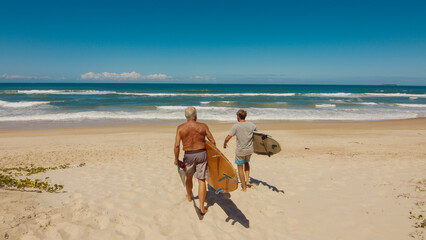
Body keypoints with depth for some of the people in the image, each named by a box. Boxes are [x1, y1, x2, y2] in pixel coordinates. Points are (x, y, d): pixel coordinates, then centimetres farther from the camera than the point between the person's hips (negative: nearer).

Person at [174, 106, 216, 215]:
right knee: (201, 180, 5)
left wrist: (176, 159, 1)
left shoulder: (180, 128, -6)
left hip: (188, 156, 1)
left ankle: (189, 196, 48)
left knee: (189, 177, 25)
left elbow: (177, 145, -11)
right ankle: (202, 207, 6)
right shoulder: (203, 126, -5)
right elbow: (212, 141, -2)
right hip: (201, 154, -1)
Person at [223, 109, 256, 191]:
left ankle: (244, 188, 21)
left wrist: (224, 144, 4)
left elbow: (227, 138, -17)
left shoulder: (236, 126, -17)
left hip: (240, 151, -4)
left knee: (240, 168, 14)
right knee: (246, 162, 33)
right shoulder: (251, 125, -6)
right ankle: (247, 179, 20)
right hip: (250, 150, 4)